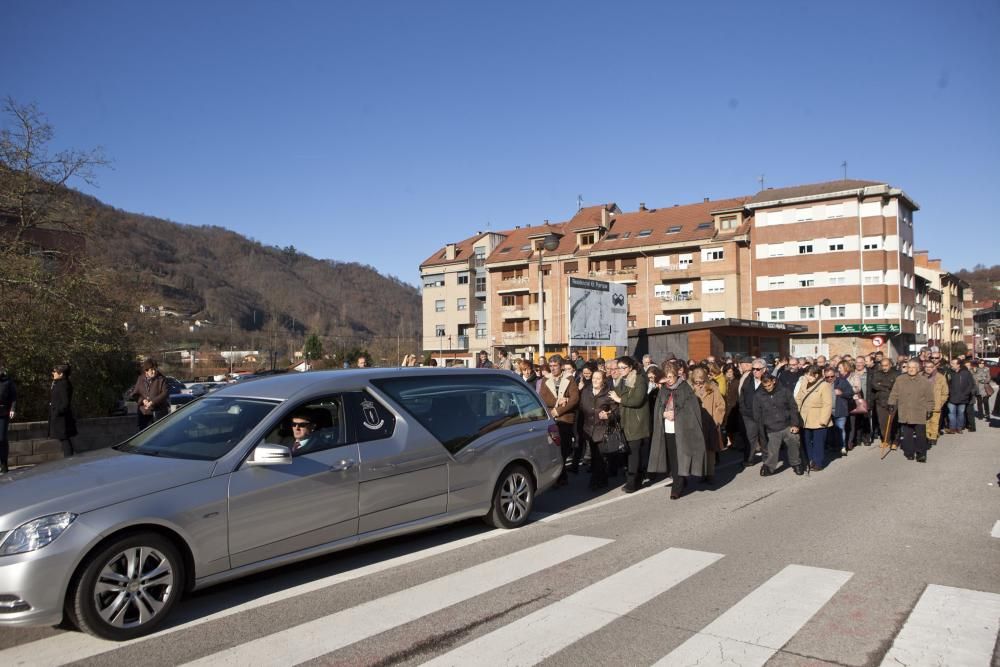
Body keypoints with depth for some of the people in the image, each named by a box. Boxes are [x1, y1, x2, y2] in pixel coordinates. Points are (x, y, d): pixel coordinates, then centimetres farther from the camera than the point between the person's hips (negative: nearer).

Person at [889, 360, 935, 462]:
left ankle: (921, 454, 10)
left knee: (920, 435, 1)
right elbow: (894, 394, 10)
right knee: (907, 435, 5)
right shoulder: (900, 380, 4)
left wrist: (929, 410, 1)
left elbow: (929, 398, 4)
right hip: (904, 413, 1)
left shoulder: (925, 382, 1)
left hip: (919, 414, -1)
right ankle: (909, 453, 16)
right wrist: (892, 403, 1)